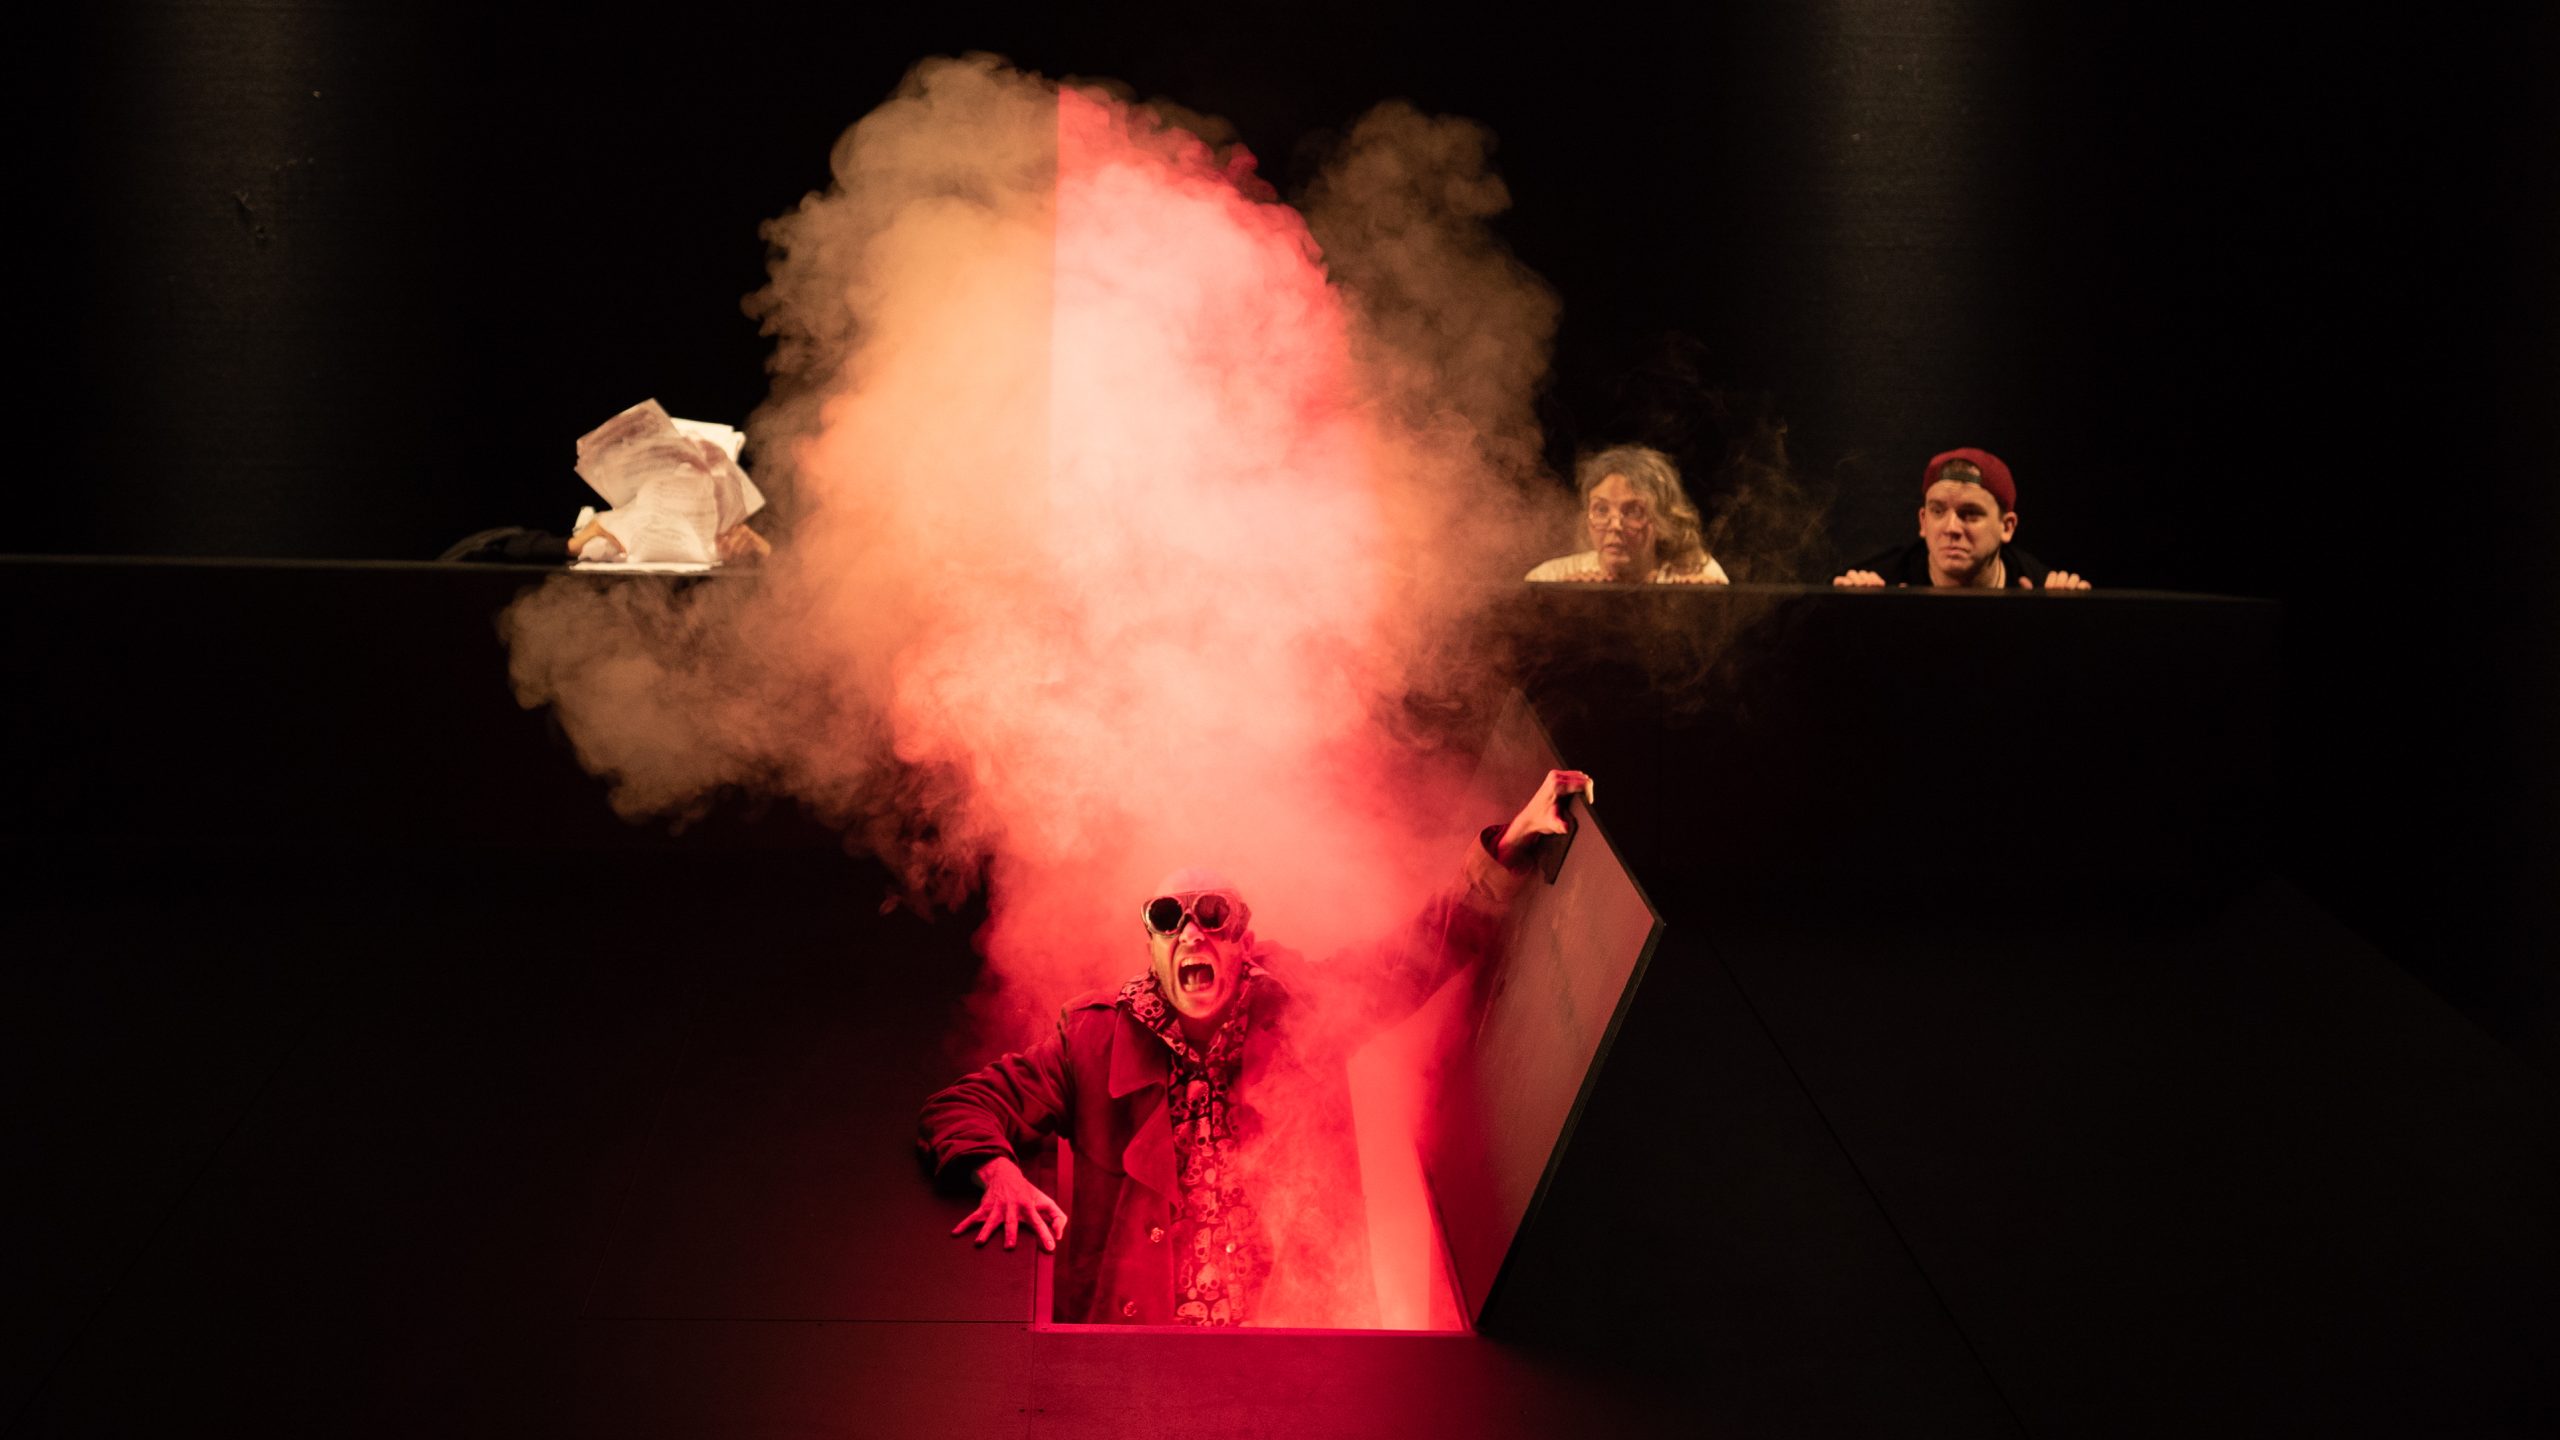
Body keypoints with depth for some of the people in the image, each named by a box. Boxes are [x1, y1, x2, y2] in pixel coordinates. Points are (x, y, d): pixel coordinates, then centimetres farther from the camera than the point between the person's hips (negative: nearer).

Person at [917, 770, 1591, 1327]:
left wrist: (1511, 845, 3)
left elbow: (1424, 951, 13)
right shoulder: (1098, 1040, 7)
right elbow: (956, 1106, 10)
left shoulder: (1294, 1018, 9)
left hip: (1289, 1341, 2)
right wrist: (1000, 1174, -12)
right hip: (1130, 1348, -2)